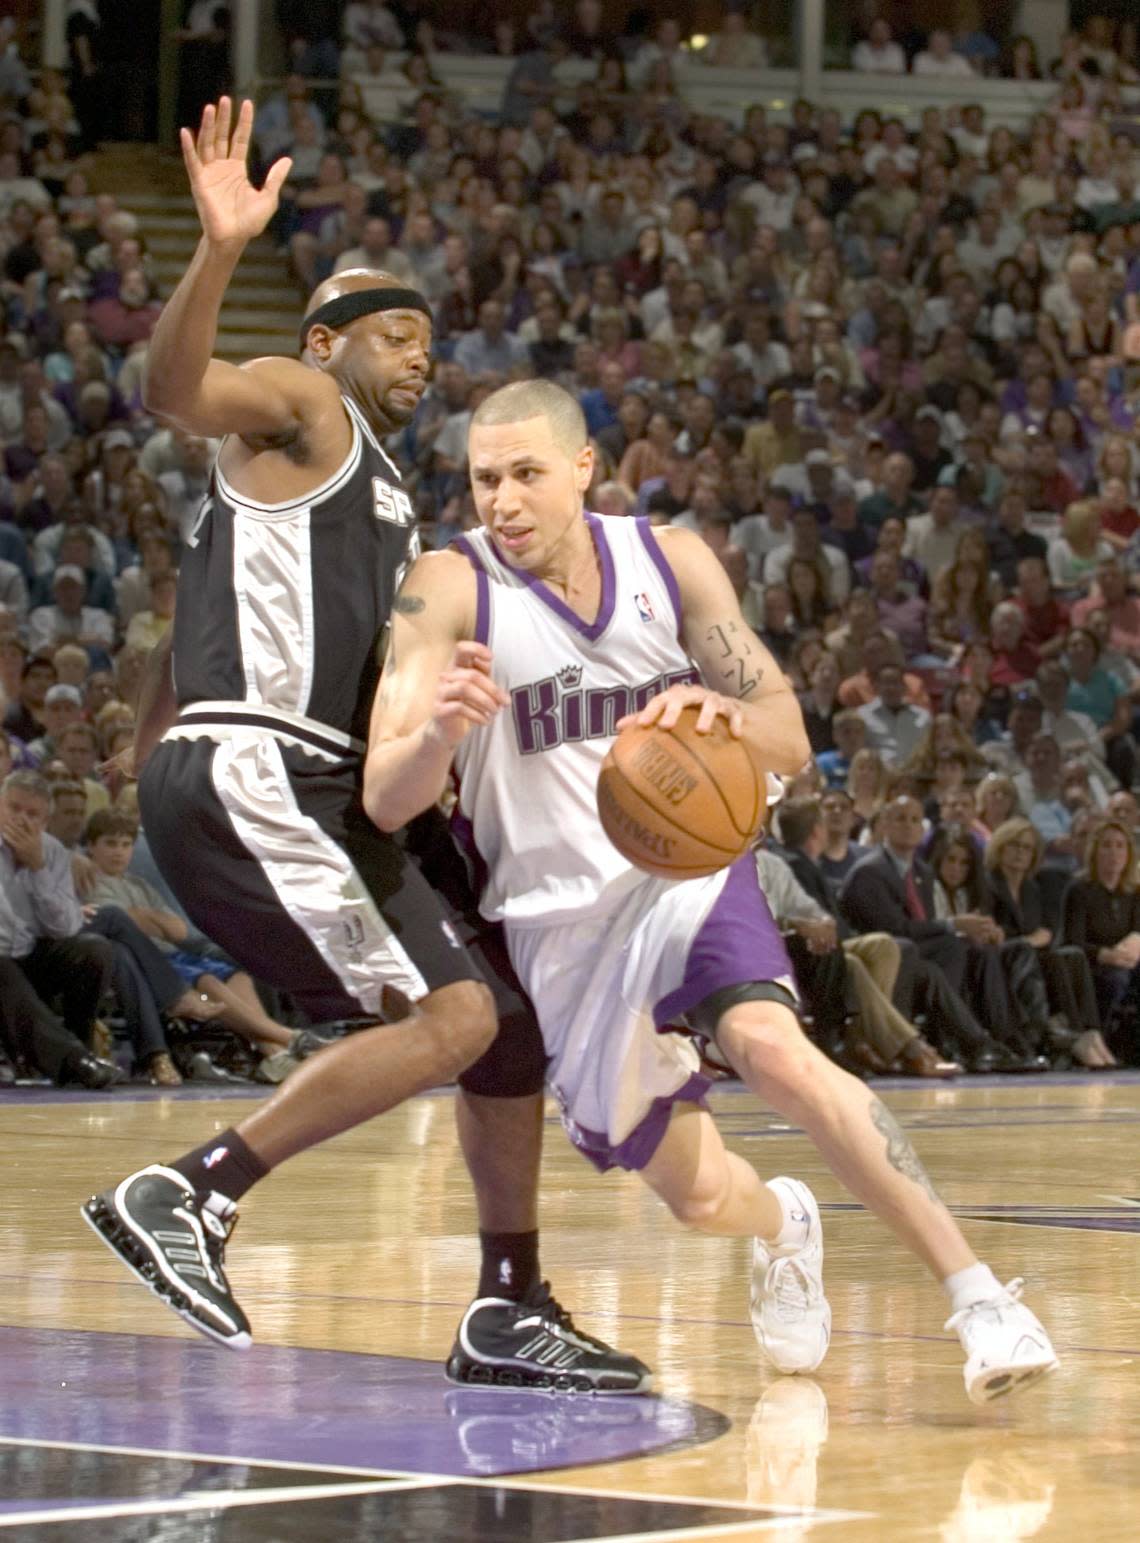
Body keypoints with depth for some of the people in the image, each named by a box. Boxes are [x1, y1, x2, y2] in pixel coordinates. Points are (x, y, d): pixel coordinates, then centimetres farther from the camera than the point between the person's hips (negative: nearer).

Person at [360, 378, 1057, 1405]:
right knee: (700, 1196, 3)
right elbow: (385, 801, -19)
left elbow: (789, 743, -3)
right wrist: (440, 730, -42)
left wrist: (726, 718, -28)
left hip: (687, 868, 0)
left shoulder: (671, 562, -5)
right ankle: (781, 1227, 42)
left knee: (772, 1049, -30)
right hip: (558, 916, 0)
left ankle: (979, 1297, -28)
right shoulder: (451, 591, -12)